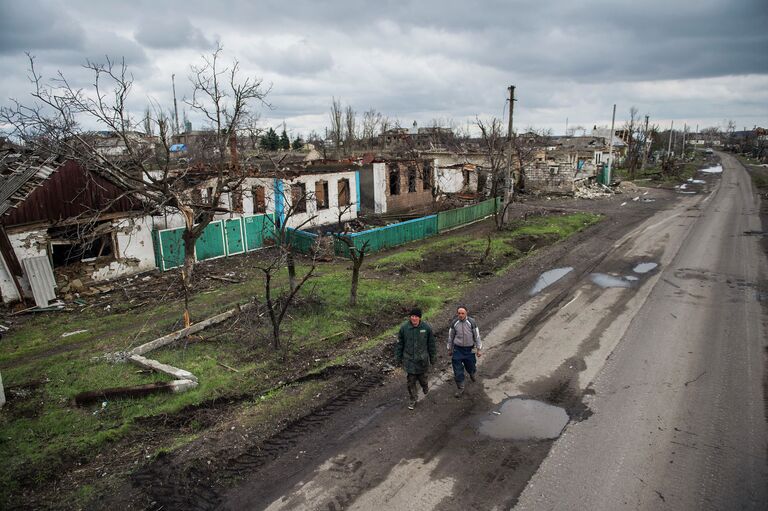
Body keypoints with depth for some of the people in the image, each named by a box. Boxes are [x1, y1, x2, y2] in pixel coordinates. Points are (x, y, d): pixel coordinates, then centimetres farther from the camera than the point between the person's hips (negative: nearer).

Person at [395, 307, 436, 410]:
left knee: (422, 377, 11)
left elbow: (431, 344, 1)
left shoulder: (426, 327, -10)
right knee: (411, 380, 4)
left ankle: (425, 387, 46)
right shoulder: (404, 327, -9)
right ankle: (412, 399, 22)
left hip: (422, 359, 0)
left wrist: (433, 358, 6)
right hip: (409, 359, 0)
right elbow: (400, 344, 2)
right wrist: (398, 358, 5)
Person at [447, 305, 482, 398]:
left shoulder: (472, 322, -11)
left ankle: (472, 373, 52)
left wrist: (479, 349, -2)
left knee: (471, 366, 14)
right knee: (458, 371, 2)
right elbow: (450, 337, 6)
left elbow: (477, 336, -3)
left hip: (469, 349, 0)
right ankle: (460, 389, 19)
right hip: (457, 349, 1)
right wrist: (449, 349, 12)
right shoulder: (454, 323, -6)